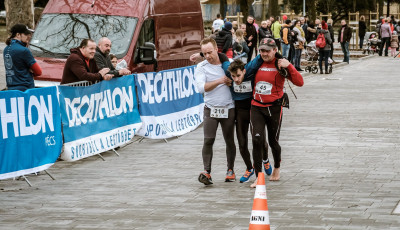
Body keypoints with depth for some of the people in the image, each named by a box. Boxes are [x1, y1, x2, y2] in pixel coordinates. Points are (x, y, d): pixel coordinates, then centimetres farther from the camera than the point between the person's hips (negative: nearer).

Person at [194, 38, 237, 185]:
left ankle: (230, 170, 21)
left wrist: (232, 81, -5)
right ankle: (207, 172, -12)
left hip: (228, 108, 1)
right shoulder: (201, 67, 1)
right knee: (208, 141, -11)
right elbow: (202, 87, -11)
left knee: (229, 141, 8)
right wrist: (220, 81, -16)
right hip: (211, 109, -1)